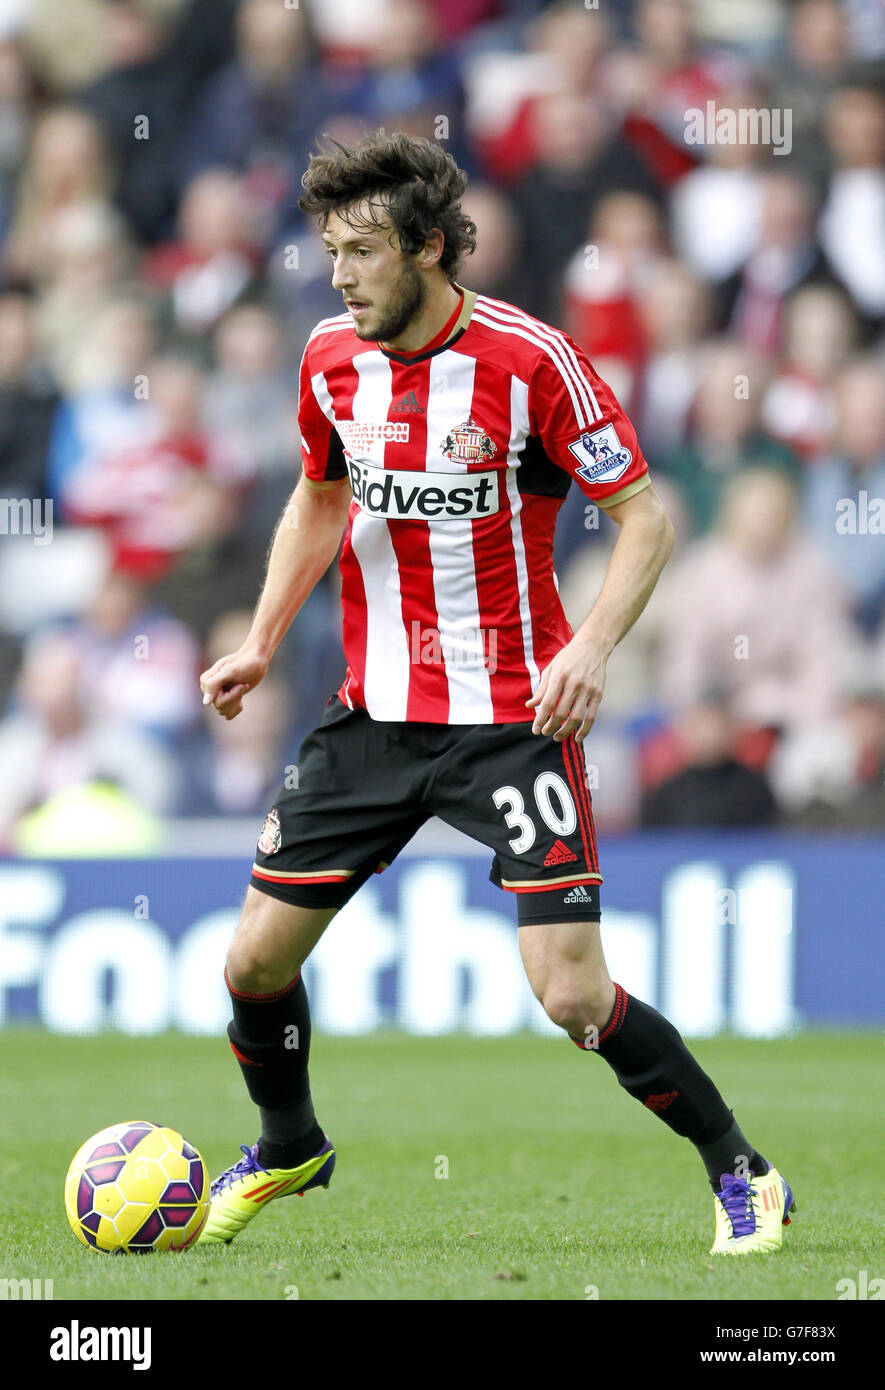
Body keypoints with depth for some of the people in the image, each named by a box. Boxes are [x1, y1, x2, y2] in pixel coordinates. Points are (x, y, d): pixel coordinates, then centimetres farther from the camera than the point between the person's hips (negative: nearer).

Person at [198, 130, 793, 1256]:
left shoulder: (530, 360, -15)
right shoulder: (332, 360, 1)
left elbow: (644, 514, -9)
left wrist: (591, 647, -23)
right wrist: (261, 641, 12)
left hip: (512, 718, -5)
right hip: (373, 712, 5)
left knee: (572, 994, -14)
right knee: (257, 959, 3)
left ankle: (740, 1174, 5)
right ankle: (287, 1150, 33)